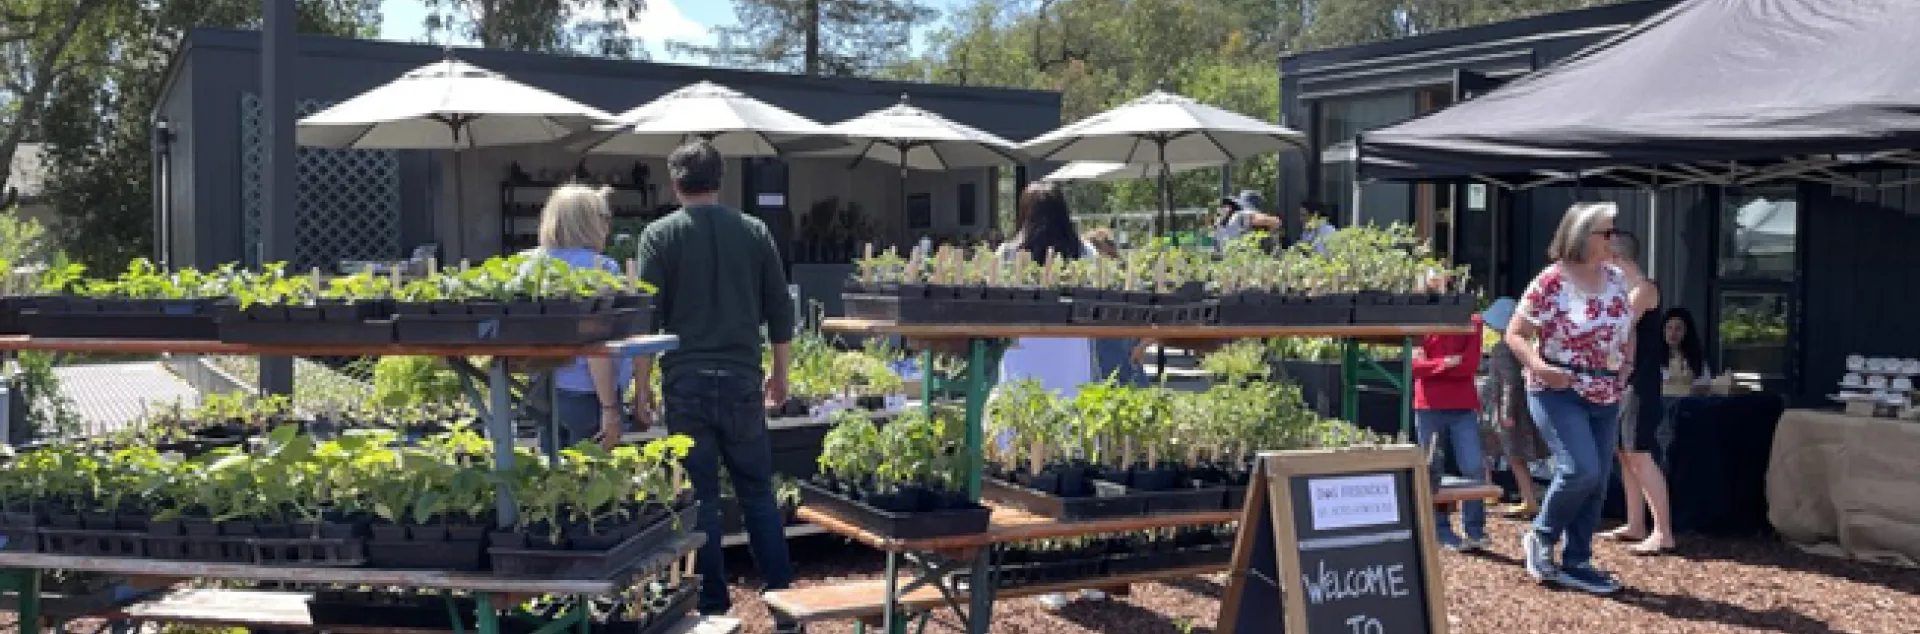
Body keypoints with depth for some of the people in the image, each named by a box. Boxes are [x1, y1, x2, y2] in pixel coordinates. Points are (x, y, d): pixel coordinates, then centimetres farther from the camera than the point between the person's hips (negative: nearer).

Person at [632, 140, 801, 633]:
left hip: (686, 381, -2)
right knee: (758, 492, 9)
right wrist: (779, 375, 18)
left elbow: (647, 315, -4)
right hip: (742, 379, 2)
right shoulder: (754, 232, 5)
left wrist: (642, 384, 3)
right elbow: (780, 310, 7)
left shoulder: (660, 235, -1)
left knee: (700, 497, 6)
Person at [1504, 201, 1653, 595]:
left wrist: (1626, 364, 5)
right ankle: (1541, 537, 4)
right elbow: (1515, 334, -9)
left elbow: (1627, 324, 22)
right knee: (1580, 470, -20)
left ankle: (1576, 563, 17)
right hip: (1559, 393, -7)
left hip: (1606, 397, 7)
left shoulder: (1617, 279, 6)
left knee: (1598, 484, 6)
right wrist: (1539, 366, -25)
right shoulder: (1551, 282, -13)